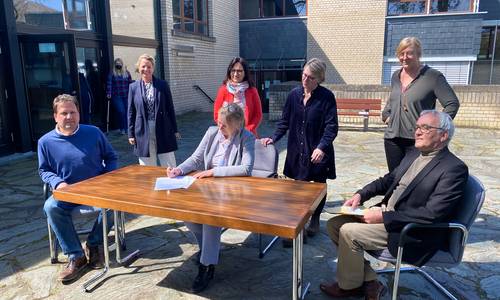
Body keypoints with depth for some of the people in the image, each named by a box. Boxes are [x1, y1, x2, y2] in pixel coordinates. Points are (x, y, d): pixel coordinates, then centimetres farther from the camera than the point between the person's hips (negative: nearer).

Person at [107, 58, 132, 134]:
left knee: (127, 112, 0)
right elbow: (109, 84, -5)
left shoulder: (127, 73, 10)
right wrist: (108, 93, -14)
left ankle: (127, 128, 15)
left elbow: (130, 83, 8)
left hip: (126, 96, 3)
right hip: (116, 96, -3)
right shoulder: (112, 74, 2)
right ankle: (122, 128, 4)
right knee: (121, 112, -12)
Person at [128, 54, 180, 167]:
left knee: (169, 167, 5)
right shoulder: (133, 87, 4)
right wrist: (131, 134, 4)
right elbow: (131, 112, 7)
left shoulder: (163, 85, 2)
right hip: (143, 133, 1)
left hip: (163, 131, 0)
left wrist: (175, 130, 4)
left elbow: (170, 108, 4)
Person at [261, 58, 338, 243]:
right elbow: (285, 121, 8)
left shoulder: (326, 97, -10)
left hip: (319, 152, -2)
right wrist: (274, 138, -4)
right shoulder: (294, 95, 2)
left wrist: (322, 147, -27)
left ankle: (315, 220, 36)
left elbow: (331, 126, -14)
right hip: (297, 151, 3)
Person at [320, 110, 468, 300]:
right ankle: (368, 282, 9)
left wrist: (384, 217, -23)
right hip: (385, 214, 9)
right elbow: (387, 180, 20)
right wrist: (360, 195, 2)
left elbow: (432, 214, -23)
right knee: (334, 224, -1)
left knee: (348, 232, -20)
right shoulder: (414, 154, 11)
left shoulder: (454, 168, -15)